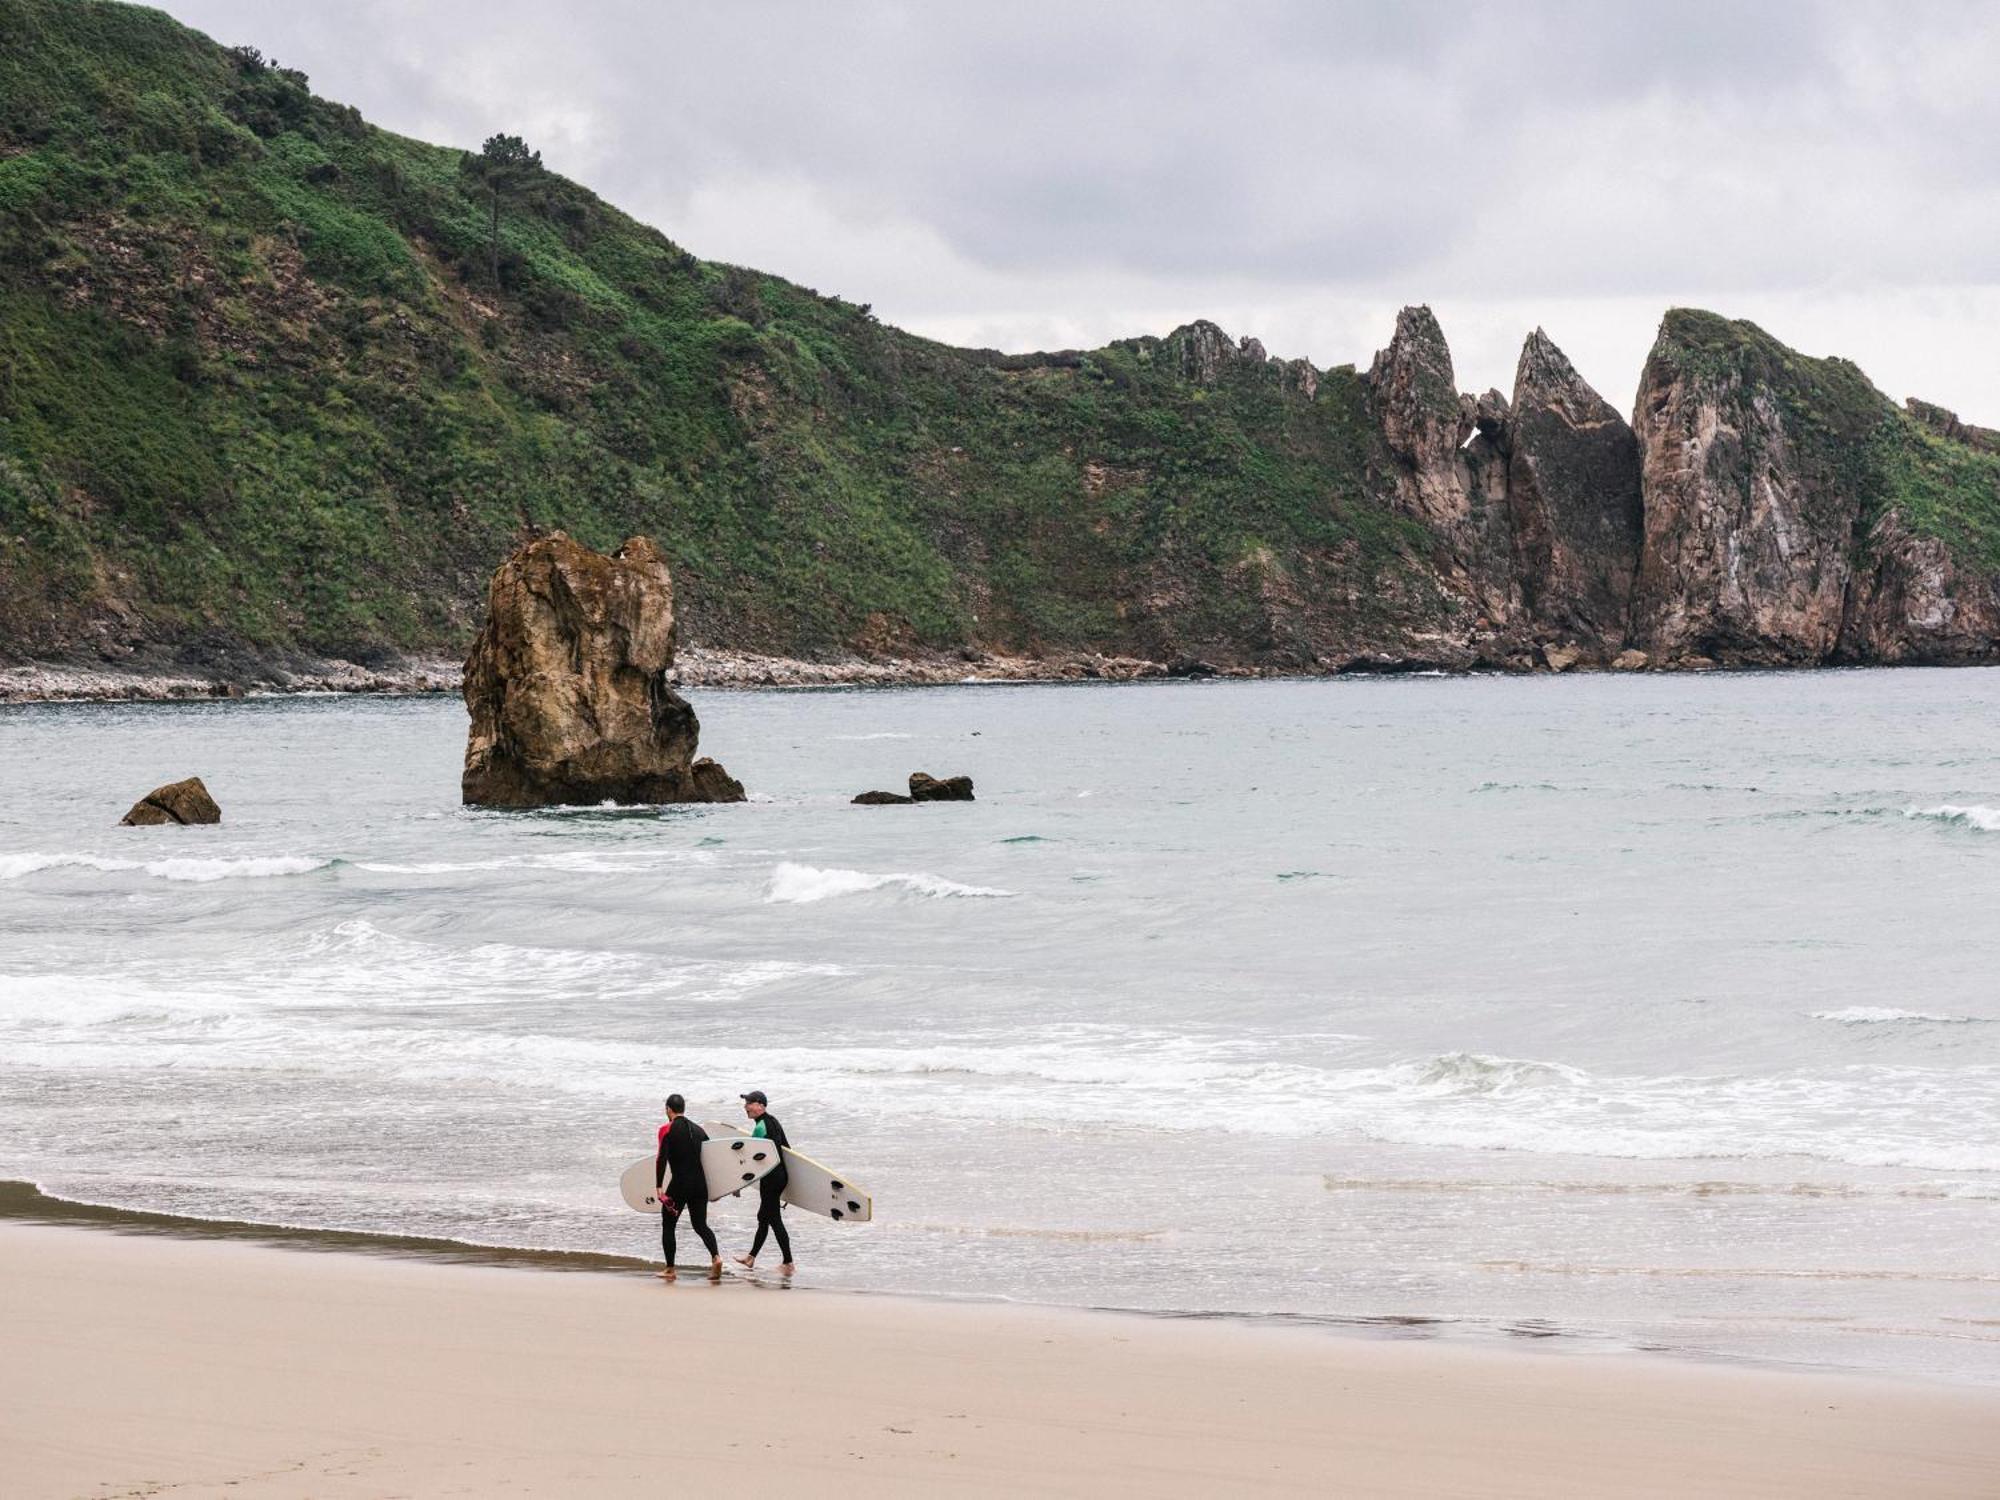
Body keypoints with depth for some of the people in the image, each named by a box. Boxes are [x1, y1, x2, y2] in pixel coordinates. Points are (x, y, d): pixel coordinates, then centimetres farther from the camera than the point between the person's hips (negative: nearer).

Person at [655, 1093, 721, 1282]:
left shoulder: (667, 1130, -5)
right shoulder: (698, 1130, 11)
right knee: (700, 1225, 12)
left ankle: (670, 1269, 14)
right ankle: (716, 1256, -13)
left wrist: (659, 1187, -18)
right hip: (700, 1184, 5)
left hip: (679, 1184, -5)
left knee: (668, 1226, 12)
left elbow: (662, 1159, -15)